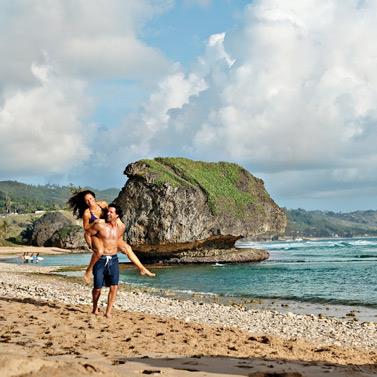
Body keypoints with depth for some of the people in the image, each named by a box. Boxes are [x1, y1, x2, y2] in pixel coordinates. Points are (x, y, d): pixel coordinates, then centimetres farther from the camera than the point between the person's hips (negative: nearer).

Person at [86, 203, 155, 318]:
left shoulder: (121, 227, 3)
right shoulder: (100, 225, -12)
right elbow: (88, 234, 1)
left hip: (113, 259, 3)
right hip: (100, 260, -3)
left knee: (114, 287, -6)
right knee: (97, 288, 2)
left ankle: (108, 312, 4)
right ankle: (95, 308, 28)